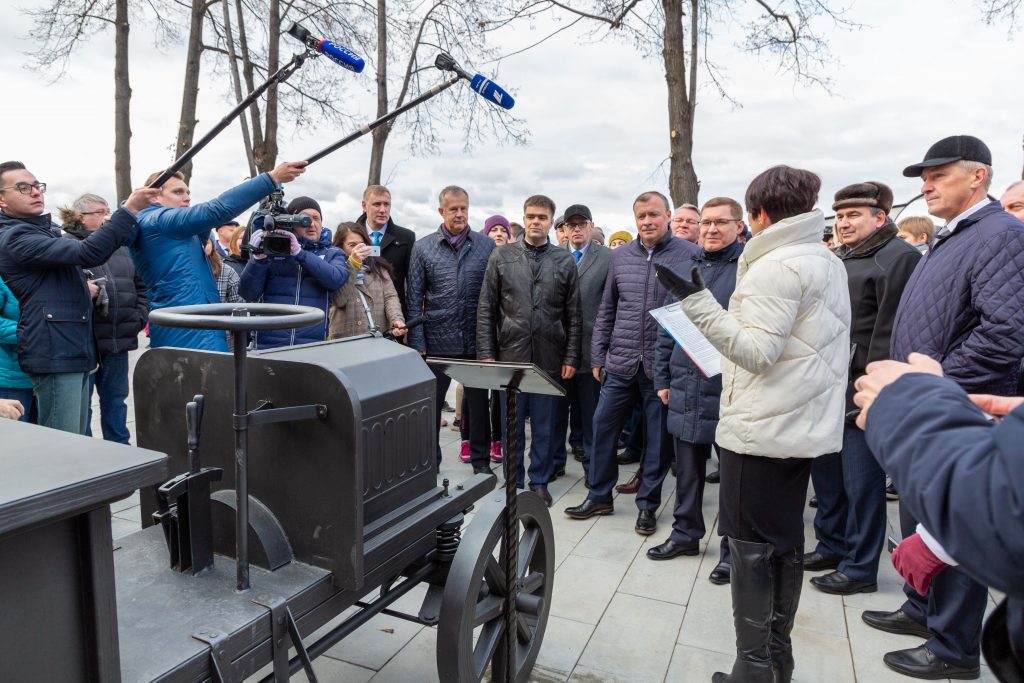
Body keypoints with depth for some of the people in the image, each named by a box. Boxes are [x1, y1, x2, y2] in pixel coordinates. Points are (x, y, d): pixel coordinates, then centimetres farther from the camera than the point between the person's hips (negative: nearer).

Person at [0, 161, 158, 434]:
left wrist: (81, 288, 12)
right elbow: (87, 253, -23)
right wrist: (129, 210, -23)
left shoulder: (43, 230, 21)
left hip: (75, 351, 10)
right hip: (55, 354, -10)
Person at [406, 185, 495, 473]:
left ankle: (480, 459, 27)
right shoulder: (423, 247, 1)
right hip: (437, 341, 0)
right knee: (431, 403, 9)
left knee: (478, 403, 11)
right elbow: (414, 299, 1)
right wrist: (417, 343, -6)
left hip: (476, 341, 0)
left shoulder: (487, 245, 2)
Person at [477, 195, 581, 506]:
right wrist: (486, 353, -3)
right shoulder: (501, 256, 4)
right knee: (512, 425, 9)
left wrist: (571, 358, -1)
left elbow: (573, 314, 4)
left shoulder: (565, 261, 4)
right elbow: (486, 309, 3)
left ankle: (539, 482, 25)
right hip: (510, 355, 0)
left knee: (545, 426, 9)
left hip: (550, 359, 0)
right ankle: (513, 484, 24)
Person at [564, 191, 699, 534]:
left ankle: (647, 504, 25)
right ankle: (599, 496, 26)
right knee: (603, 427, 8)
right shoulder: (620, 256, 9)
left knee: (658, 437, 8)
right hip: (620, 364, 4)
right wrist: (597, 357, 11)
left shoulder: (689, 255, -4)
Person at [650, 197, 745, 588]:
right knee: (687, 468, 16)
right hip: (685, 388, 5)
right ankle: (686, 532, 33)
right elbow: (666, 328, 14)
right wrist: (662, 378, 11)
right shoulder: (682, 270, 11)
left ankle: (732, 548, 24)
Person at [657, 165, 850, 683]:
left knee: (751, 545, 0)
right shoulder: (827, 261, 15)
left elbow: (757, 351, -20)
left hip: (763, 428, -9)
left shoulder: (778, 265, -14)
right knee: (784, 543, 16)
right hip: (804, 424, 9)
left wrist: (695, 299, -22)